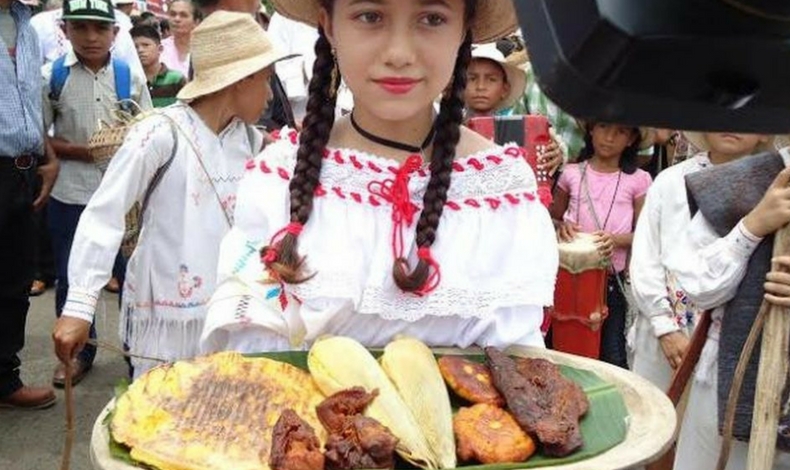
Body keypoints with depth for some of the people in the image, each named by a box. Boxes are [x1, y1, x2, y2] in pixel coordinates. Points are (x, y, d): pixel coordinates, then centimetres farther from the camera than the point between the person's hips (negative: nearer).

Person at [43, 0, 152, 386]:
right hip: (70, 194, 0)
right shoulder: (50, 76, -4)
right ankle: (78, 351, 27)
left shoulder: (129, 76, 0)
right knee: (70, 276, 10)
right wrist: (81, 151, -15)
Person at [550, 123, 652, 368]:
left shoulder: (638, 180, 0)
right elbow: (552, 218, 12)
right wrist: (561, 226, -10)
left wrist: (616, 239, -18)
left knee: (613, 356, 1)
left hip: (614, 278, -1)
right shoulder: (572, 174, 3)